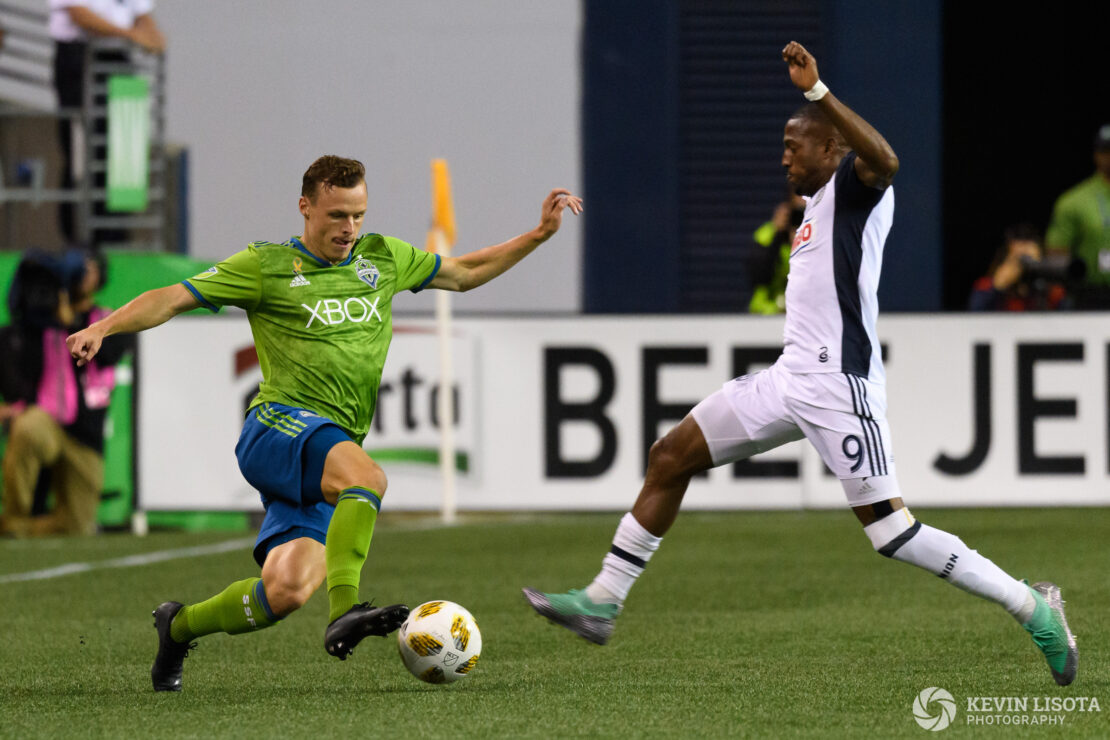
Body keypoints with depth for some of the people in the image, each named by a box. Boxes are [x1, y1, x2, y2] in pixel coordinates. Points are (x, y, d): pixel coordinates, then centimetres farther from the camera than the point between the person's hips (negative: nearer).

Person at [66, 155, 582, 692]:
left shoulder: (382, 259, 19)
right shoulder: (267, 266, 4)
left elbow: (464, 273, 32)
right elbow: (173, 300, 0)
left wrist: (539, 235, 24)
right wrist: (103, 327, -14)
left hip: (334, 453, 5)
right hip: (277, 426, -5)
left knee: (287, 592, -13)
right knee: (367, 476, -37)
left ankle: (180, 626, 11)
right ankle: (345, 611, -47)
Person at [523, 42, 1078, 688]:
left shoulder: (853, 185, -8)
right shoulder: (818, 204, 20)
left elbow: (884, 161, -33)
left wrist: (817, 90, -35)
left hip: (838, 385, -10)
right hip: (792, 378, 10)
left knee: (890, 531, -13)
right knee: (670, 457, 7)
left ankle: (1031, 605, -3)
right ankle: (602, 603, 12)